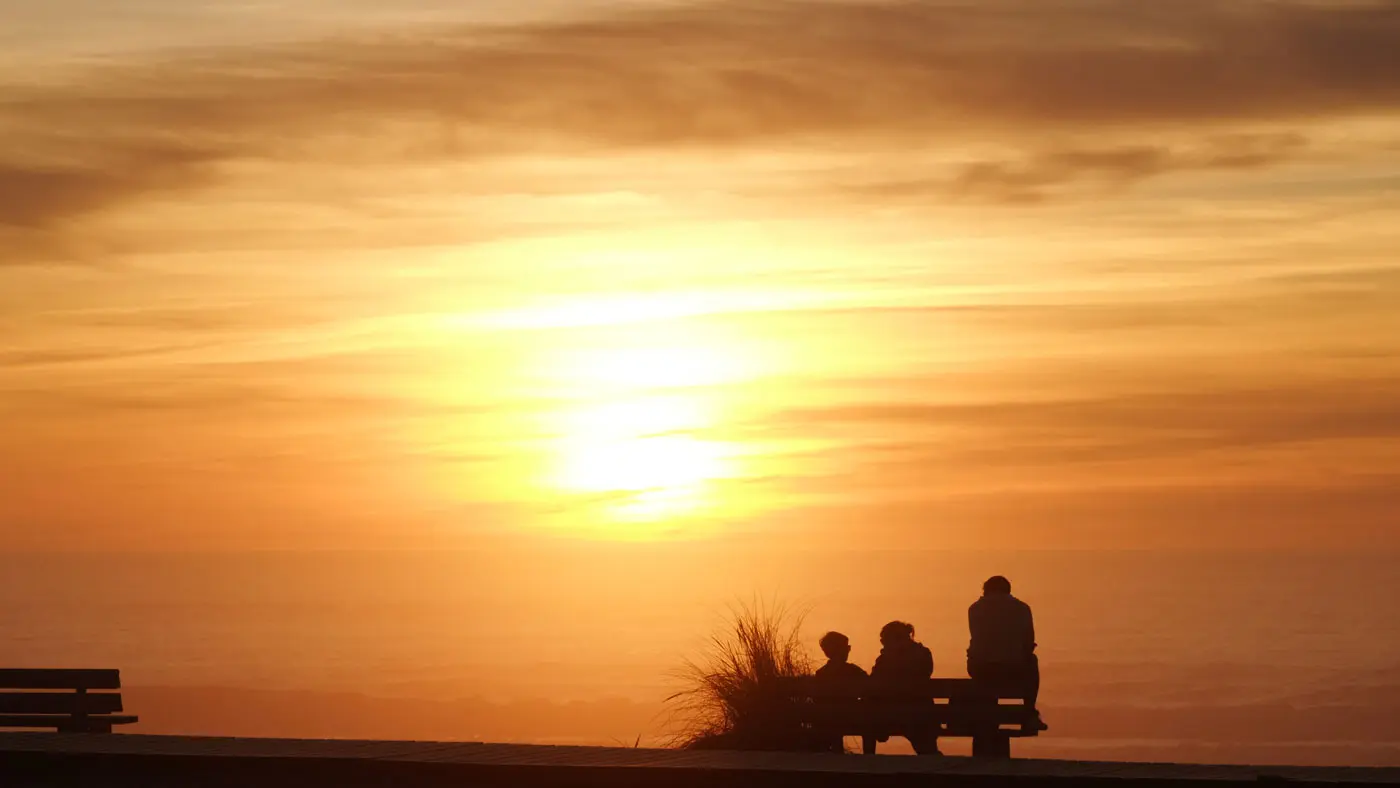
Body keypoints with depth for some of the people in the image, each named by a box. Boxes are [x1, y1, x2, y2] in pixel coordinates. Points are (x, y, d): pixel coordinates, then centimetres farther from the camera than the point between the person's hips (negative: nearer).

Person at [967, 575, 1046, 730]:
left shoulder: (975, 608, 7)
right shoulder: (1022, 608, 4)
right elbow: (1029, 643, 6)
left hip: (980, 671, 1)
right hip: (1013, 670, -1)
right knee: (1031, 661, 33)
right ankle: (1030, 715, 30)